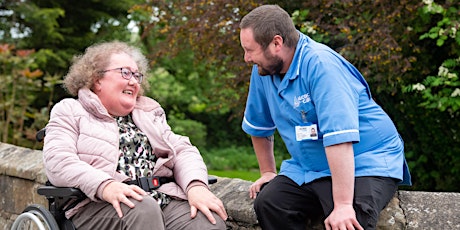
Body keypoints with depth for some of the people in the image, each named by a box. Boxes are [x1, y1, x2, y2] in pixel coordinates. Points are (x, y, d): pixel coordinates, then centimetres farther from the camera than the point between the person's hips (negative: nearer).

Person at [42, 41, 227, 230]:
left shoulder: (150, 112, 26)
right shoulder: (69, 111, 12)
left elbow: (183, 151, 15)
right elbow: (58, 162, -6)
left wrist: (196, 186, -9)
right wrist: (105, 186, -25)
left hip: (163, 198, 4)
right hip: (100, 205, -3)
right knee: (143, 210, -37)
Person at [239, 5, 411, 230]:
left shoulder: (321, 65, -23)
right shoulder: (263, 69, 0)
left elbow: (339, 138, -31)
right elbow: (259, 126, 16)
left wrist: (343, 205, -35)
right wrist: (268, 172, 19)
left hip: (364, 163, -7)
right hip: (309, 169, 7)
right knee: (267, 203, -17)